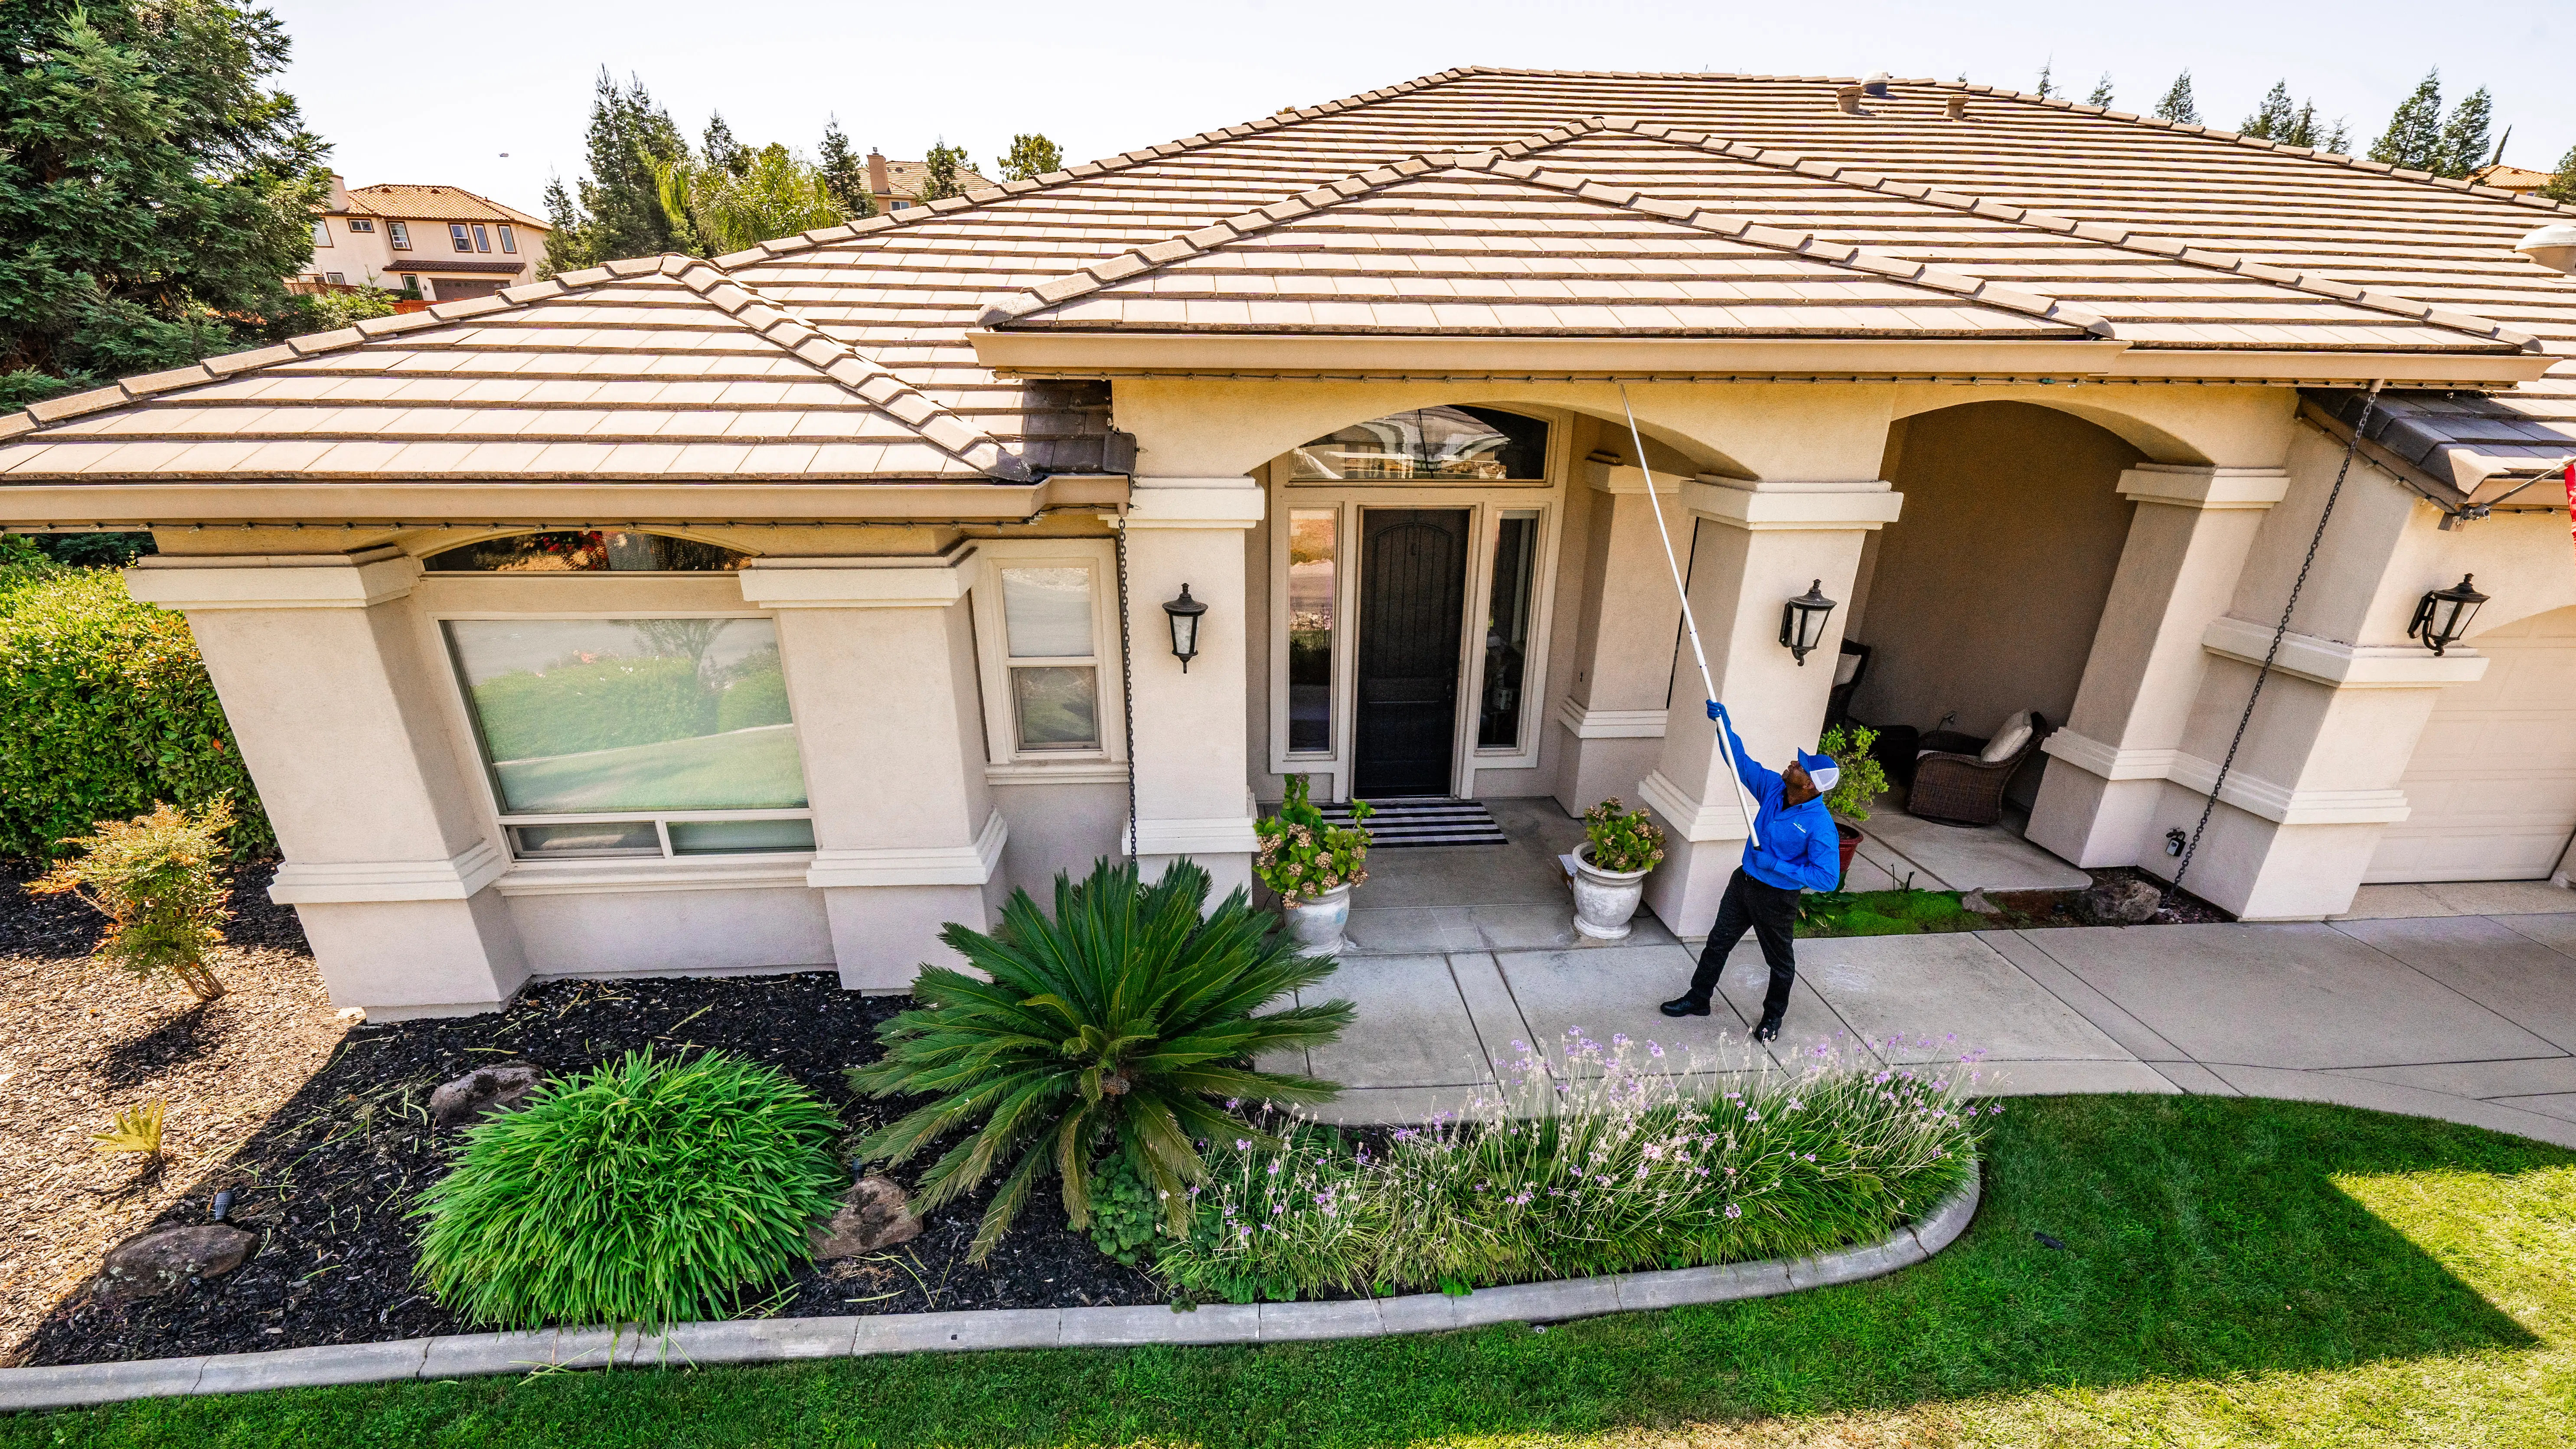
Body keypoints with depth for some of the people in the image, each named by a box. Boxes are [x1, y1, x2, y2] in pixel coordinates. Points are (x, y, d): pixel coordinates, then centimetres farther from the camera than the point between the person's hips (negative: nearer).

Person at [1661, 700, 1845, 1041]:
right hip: (1744, 882, 6)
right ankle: (1698, 999, 33)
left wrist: (1777, 866, -27)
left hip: (1777, 898, -6)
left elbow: (1828, 878, -28)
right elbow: (1741, 761, 0)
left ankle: (1773, 1016, 40)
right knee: (1718, 942, 17)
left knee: (1781, 961, 17)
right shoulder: (1774, 788, -9)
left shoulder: (1821, 827, -27)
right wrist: (1725, 724, -11)